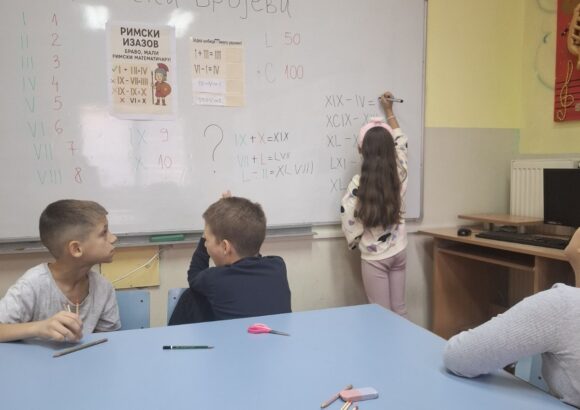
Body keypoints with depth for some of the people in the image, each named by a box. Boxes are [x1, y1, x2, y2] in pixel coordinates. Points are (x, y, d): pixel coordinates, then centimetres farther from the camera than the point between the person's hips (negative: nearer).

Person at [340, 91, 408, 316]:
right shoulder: (399, 173, -4)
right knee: (400, 311, 15)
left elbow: (348, 220, -13)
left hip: (374, 258, -4)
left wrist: (355, 242, 8)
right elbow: (400, 142, 15)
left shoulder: (358, 183, -17)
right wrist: (389, 111, 26)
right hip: (399, 252, 4)